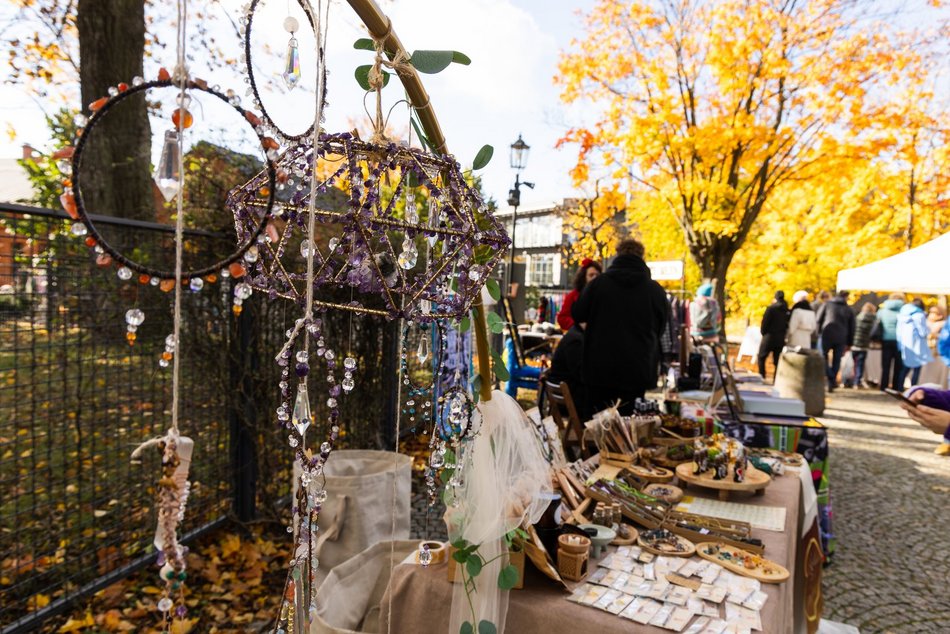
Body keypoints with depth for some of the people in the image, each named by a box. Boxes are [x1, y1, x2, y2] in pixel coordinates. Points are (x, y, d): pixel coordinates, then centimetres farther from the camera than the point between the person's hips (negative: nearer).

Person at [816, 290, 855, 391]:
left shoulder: (827, 304, 8)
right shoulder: (849, 310, 13)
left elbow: (819, 320, 0)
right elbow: (851, 328, 14)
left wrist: (818, 333, 4)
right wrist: (849, 343, 18)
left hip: (826, 335, -2)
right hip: (841, 338, 2)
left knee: (823, 357, 5)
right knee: (836, 361, 9)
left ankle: (831, 379, -14)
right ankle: (831, 384, 9)